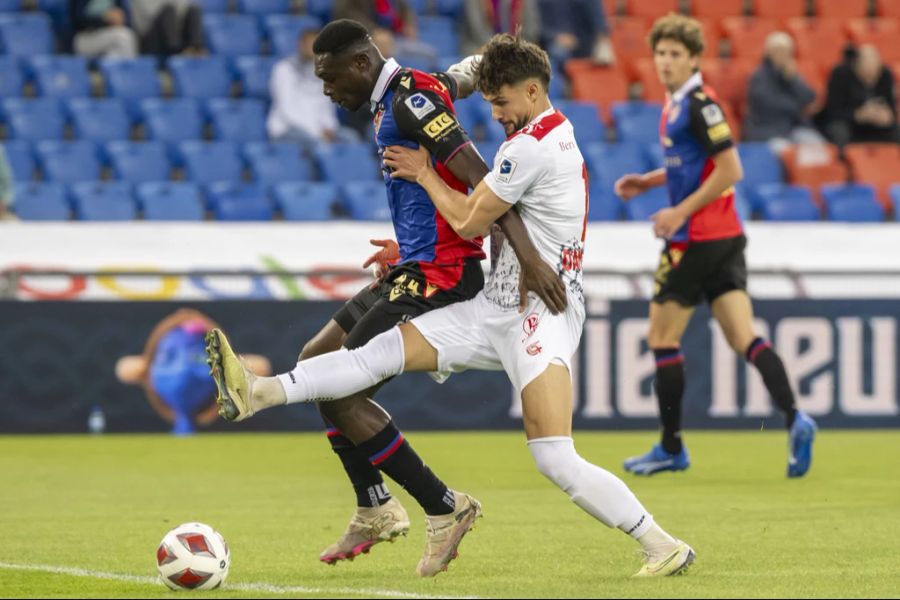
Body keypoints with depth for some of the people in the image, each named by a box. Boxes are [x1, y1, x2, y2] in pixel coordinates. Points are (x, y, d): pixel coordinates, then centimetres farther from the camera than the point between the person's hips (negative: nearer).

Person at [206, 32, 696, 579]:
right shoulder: (557, 134, 16)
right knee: (386, 349, 0)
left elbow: (471, 221, -8)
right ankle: (255, 394, -6)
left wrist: (425, 174, 8)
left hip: (540, 313, -10)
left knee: (557, 461, -18)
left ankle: (664, 547, -11)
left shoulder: (532, 145, -15)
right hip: (498, 307, 10)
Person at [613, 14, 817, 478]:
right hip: (725, 237, 9)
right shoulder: (678, 103, 14)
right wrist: (647, 182, 18)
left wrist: (681, 212, -18)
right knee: (743, 338, -1)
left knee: (662, 338, 2)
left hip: (697, 239, -9)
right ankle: (793, 418, -17)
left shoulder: (699, 104, -15)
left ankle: (671, 448, 9)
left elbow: (730, 170, -19)